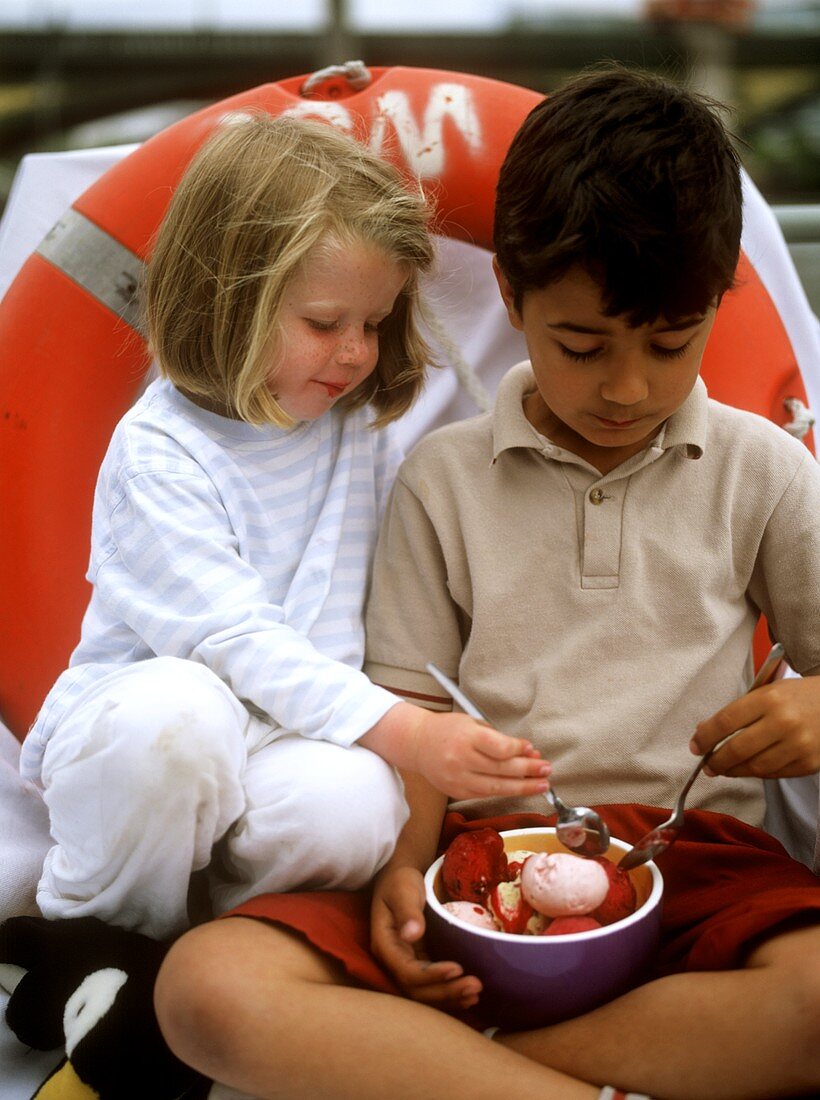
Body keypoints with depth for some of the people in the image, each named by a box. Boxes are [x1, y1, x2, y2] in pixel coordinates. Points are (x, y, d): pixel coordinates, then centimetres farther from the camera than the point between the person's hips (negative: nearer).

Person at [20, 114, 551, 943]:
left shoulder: (359, 426, 6)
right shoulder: (158, 450, -14)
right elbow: (235, 638, -23)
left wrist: (452, 722, -6)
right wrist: (405, 732, -31)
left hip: (303, 734, 4)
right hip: (131, 715, -3)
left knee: (351, 803, -31)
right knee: (176, 710, -38)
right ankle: (95, 934, -10)